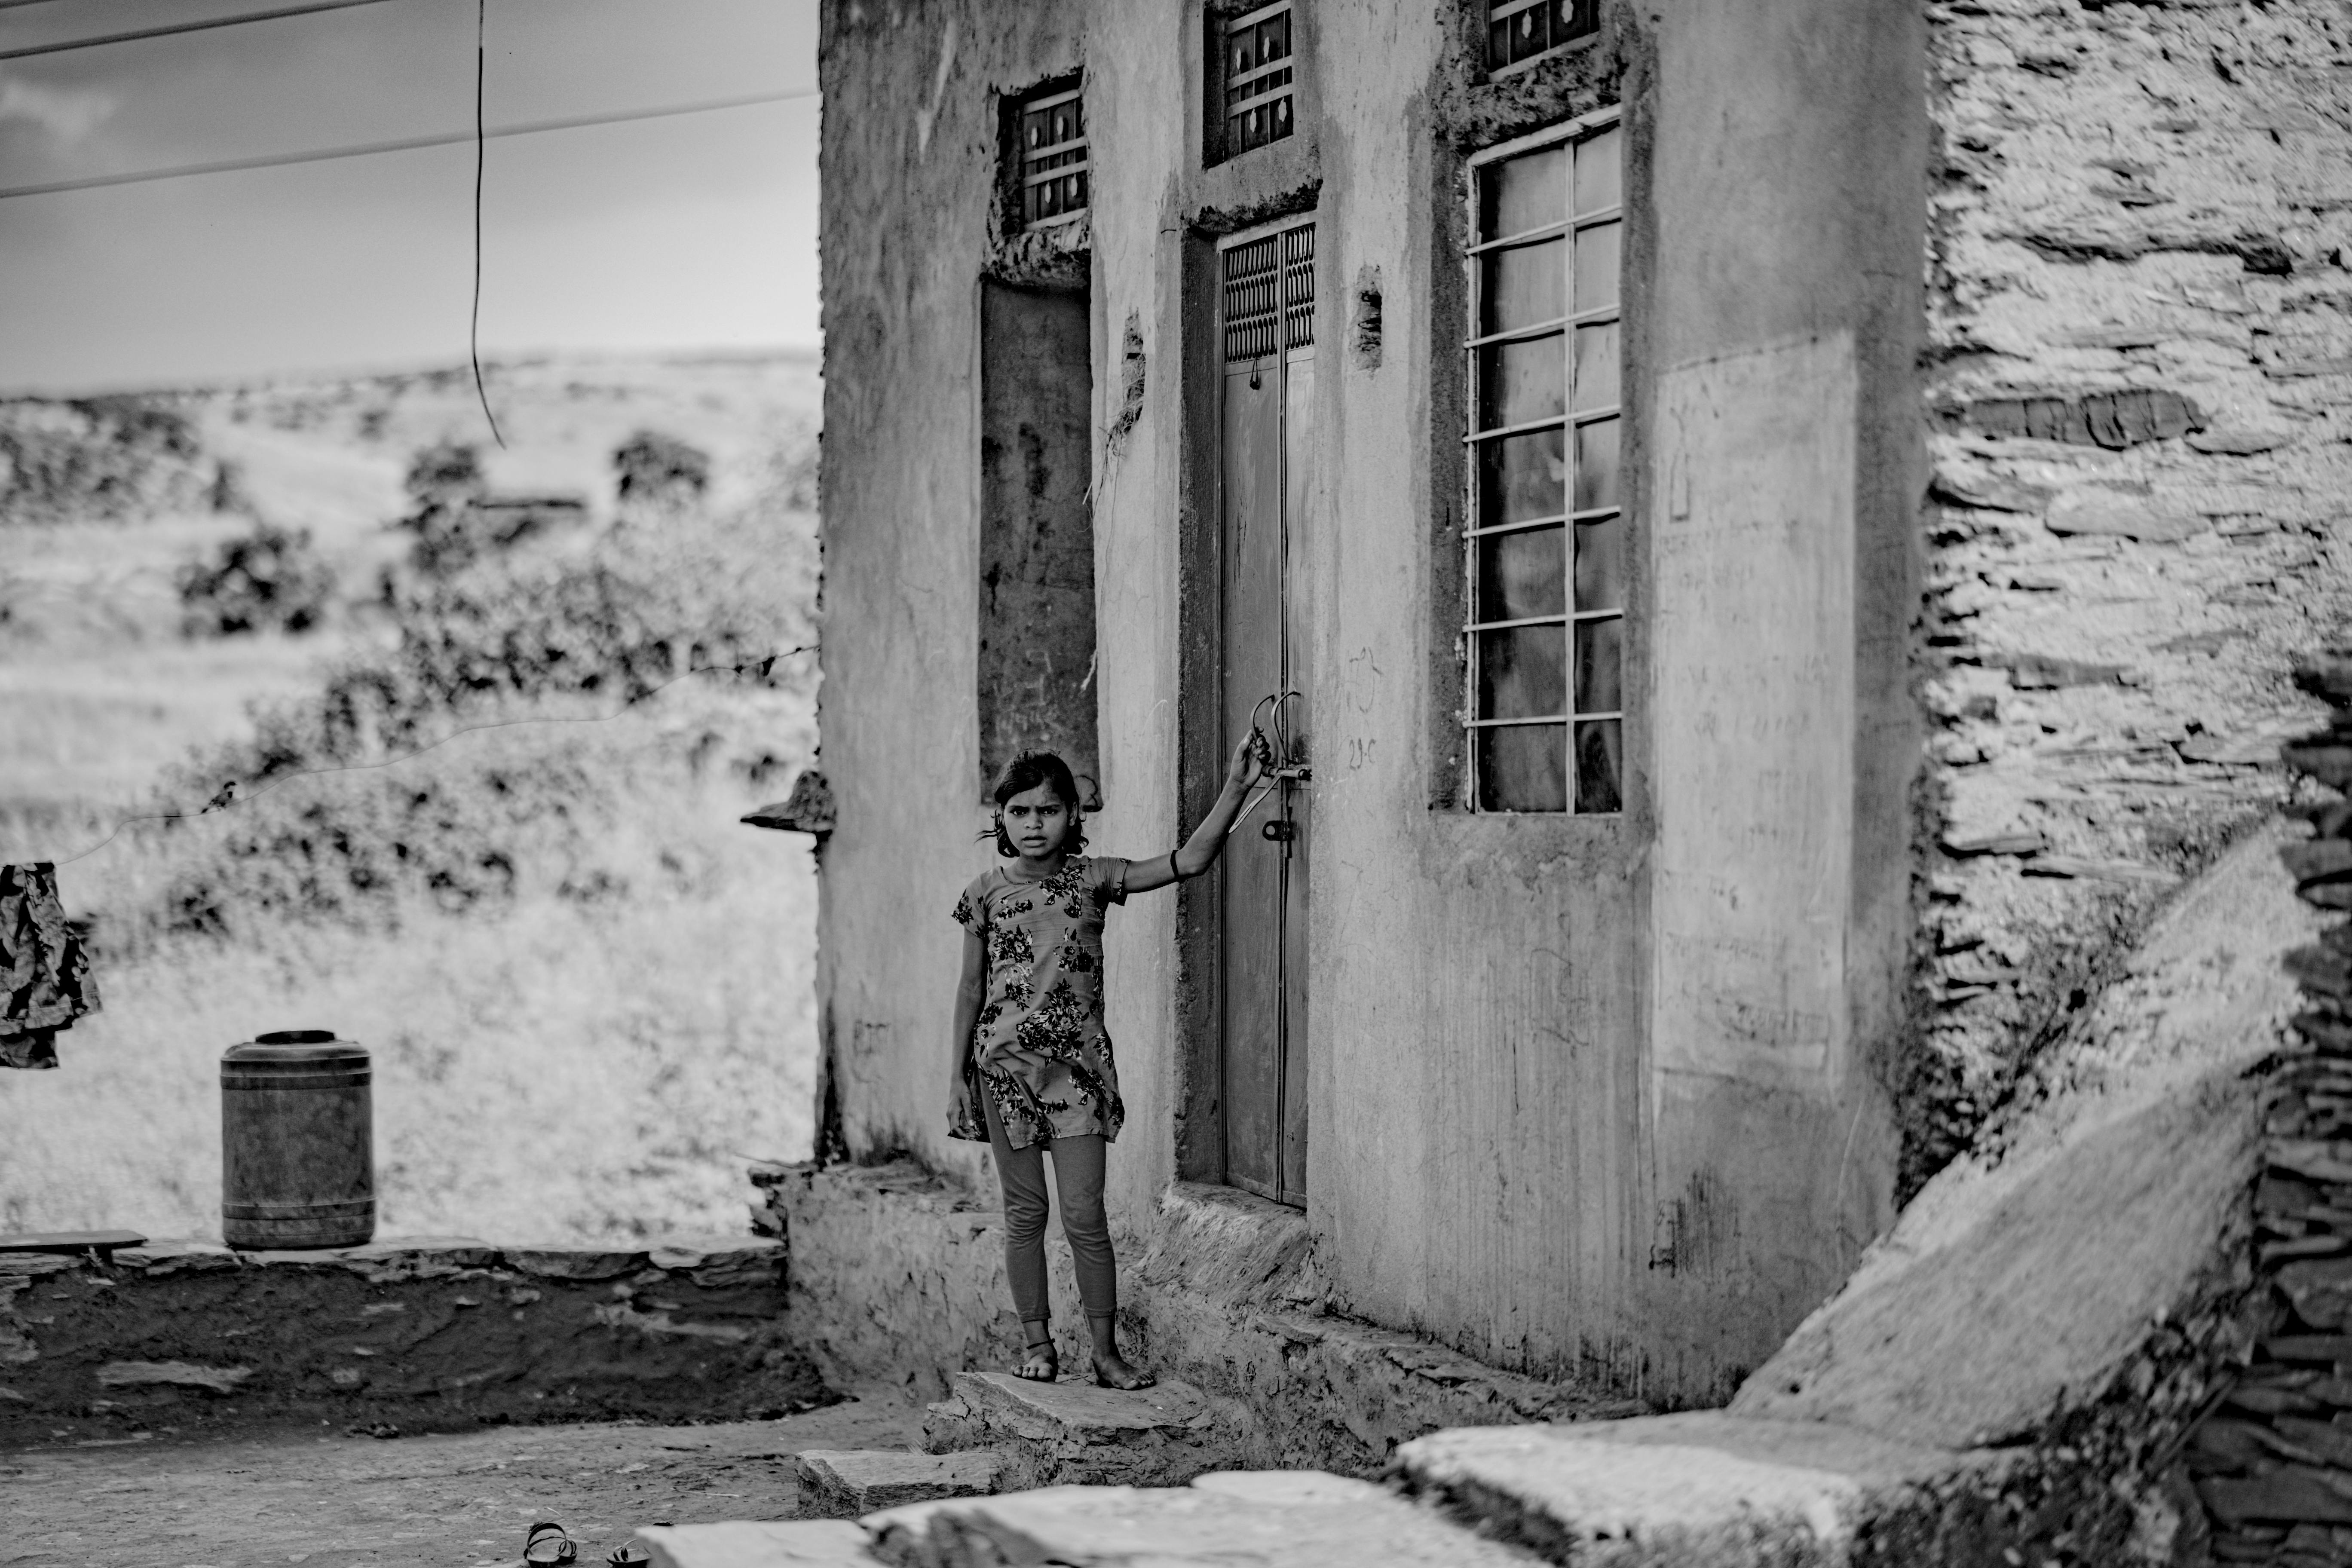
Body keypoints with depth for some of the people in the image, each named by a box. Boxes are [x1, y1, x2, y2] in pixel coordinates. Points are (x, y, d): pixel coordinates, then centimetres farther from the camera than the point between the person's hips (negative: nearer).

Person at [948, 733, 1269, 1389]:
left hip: (1077, 1064, -1)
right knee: (1024, 1212, 7)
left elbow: (1189, 862, -7)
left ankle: (1106, 1352, 4)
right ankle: (1037, 1343, 17)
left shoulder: (1092, 879, 1)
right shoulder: (986, 894, 2)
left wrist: (1235, 789, -16)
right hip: (1005, 1064, 1)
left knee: (1084, 1215, -4)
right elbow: (972, 988, 8)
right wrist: (958, 1074, 6)